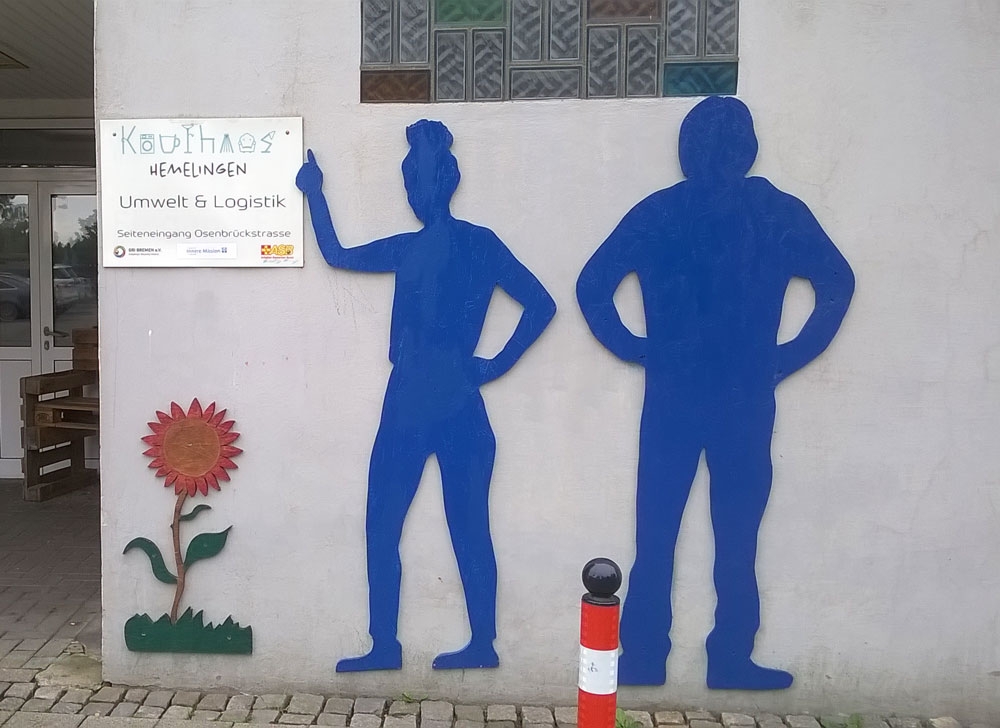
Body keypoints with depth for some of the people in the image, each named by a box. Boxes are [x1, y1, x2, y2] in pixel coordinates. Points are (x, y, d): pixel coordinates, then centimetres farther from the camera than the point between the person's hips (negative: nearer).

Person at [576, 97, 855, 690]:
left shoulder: (655, 214, 1)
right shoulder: (780, 213, -1)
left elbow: (593, 286, -2)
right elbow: (837, 284, -2)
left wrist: (636, 348, 4)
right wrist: (788, 356, 2)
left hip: (673, 397, 1)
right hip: (746, 401, -1)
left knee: (656, 535, 10)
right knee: (737, 539, 10)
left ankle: (644, 657, 16)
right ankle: (730, 658, 18)